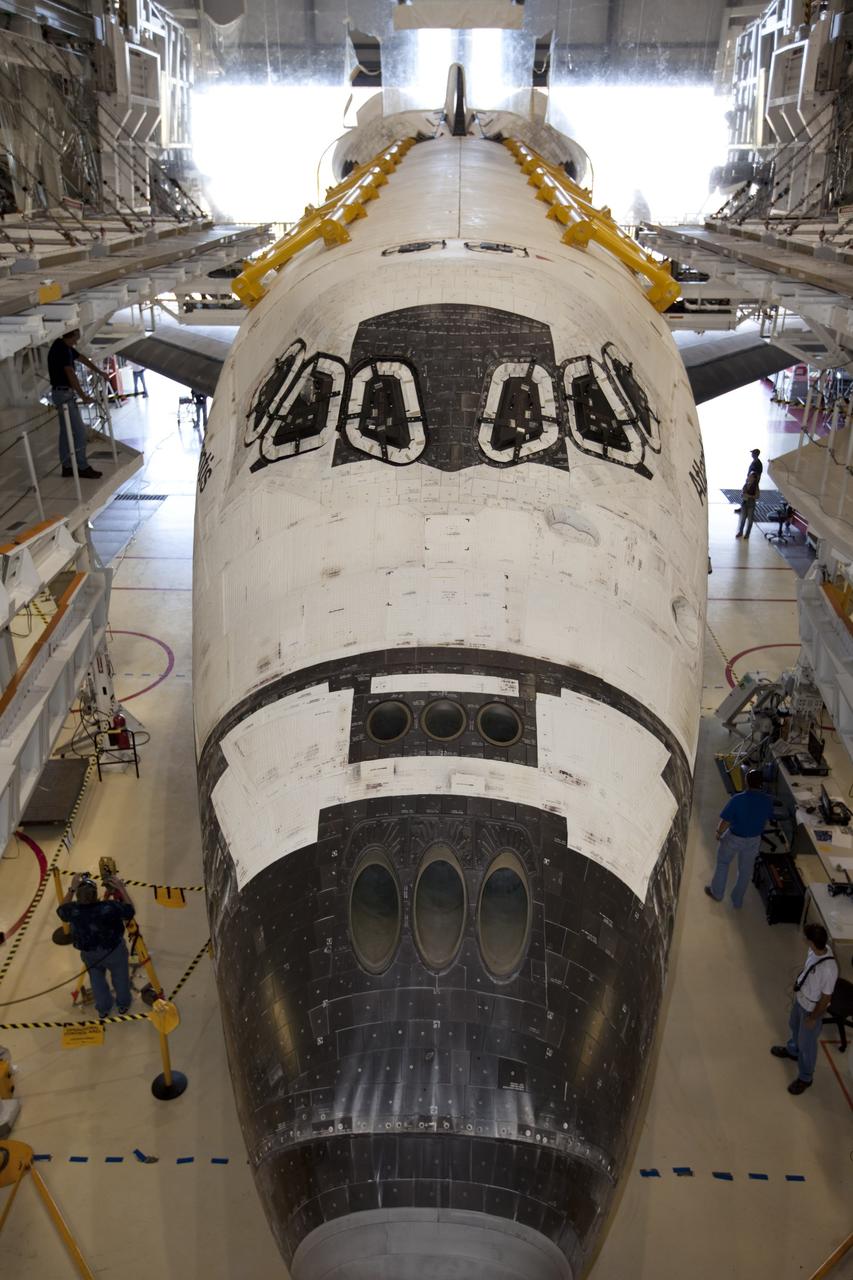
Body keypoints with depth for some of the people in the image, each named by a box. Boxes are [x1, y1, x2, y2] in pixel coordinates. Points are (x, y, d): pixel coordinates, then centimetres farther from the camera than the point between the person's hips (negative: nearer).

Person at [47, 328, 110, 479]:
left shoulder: (66, 347, 11)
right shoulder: (62, 349, -19)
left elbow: (83, 359, 24)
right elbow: (70, 374, -26)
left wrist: (100, 373, 31)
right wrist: (83, 396, -27)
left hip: (62, 393, 10)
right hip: (64, 394, -10)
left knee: (66, 431, 12)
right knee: (79, 431, -7)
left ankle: (67, 466, 17)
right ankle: (82, 467, -2)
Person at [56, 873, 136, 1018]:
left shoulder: (73, 910, -32)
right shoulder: (110, 907, -38)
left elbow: (62, 910, -5)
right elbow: (131, 911, -18)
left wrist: (71, 889, -6)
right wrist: (122, 889, -13)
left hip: (89, 953, 2)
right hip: (114, 950, -2)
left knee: (97, 979, 31)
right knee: (120, 977, 28)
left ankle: (103, 1008, 53)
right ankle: (123, 1004, 52)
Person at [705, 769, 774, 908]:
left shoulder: (738, 799, -30)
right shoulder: (768, 800, -17)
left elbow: (725, 821, -21)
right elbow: (766, 821, 1)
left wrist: (719, 832, -1)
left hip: (734, 837, -3)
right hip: (754, 839, 3)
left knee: (723, 863, 23)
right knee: (746, 870, 22)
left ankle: (717, 893, 38)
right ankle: (737, 901, 37)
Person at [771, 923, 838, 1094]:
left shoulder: (829, 968, -41)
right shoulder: (814, 950, -18)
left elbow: (826, 998, -27)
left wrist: (813, 1018, -15)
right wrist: (796, 991, 17)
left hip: (812, 1008, -7)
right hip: (800, 998, 7)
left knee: (806, 1044, 15)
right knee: (794, 1026, 32)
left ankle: (805, 1078, 39)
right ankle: (792, 1051, 62)